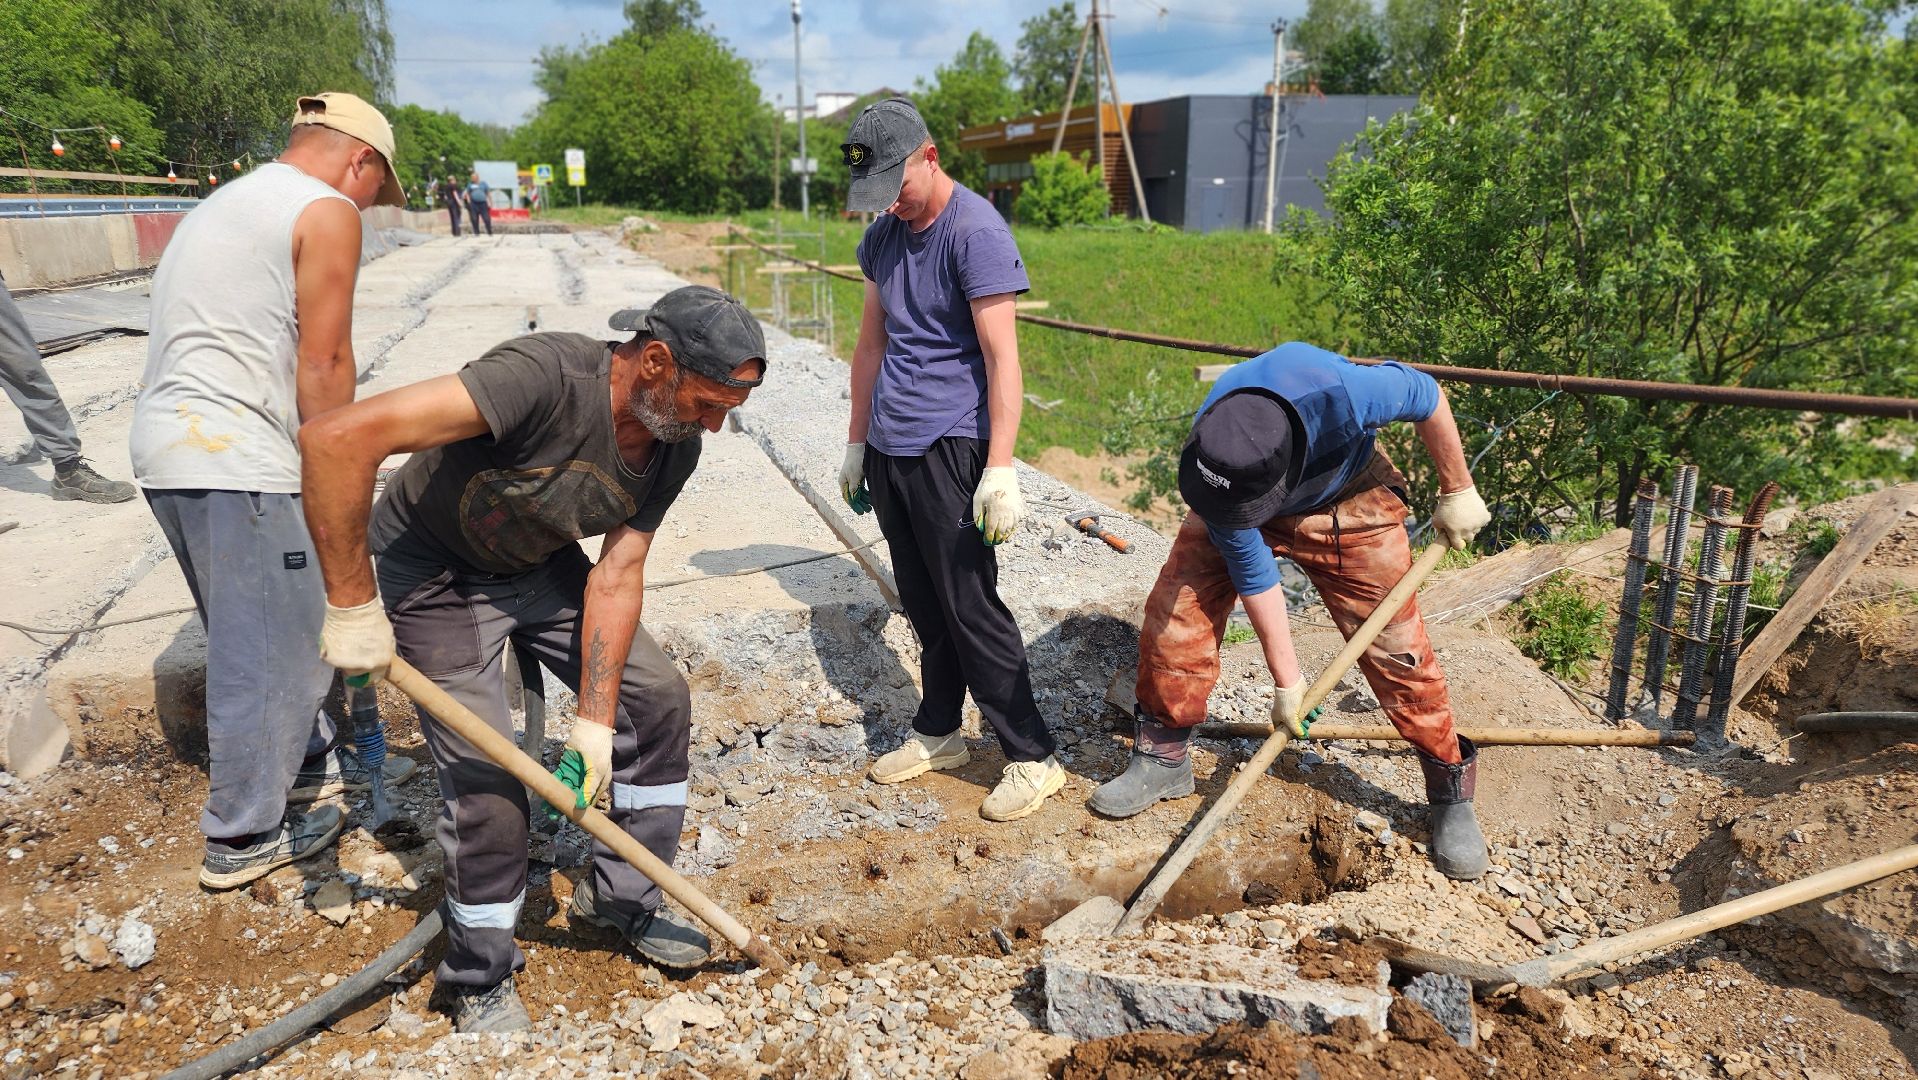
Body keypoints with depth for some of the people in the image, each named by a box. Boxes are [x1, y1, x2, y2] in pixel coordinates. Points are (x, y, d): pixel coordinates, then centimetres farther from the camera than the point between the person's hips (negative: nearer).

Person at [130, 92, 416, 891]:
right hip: (232, 460, -10)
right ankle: (243, 838, 14)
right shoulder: (328, 211, -5)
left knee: (262, 634, 21)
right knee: (270, 647, 2)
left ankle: (313, 760, 37)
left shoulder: (224, 204, 23)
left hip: (164, 443, 10)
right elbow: (323, 364, -10)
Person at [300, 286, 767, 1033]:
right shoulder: (545, 376, -39)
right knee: (485, 781, -11)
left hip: (543, 565, 7)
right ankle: (480, 982, 15)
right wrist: (351, 605, -36)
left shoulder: (675, 446, -15)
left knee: (658, 697, 2)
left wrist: (595, 723, -16)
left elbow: (615, 578, -11)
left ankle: (622, 900, 22)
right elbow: (337, 439, -43)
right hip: (438, 573, -6)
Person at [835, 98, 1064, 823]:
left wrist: (1000, 471, -22)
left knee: (969, 607, -5)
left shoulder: (976, 233, -13)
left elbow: (1002, 357, -17)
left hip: (947, 449, -7)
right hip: (888, 450, 7)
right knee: (922, 605, 14)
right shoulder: (883, 234, 12)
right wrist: (857, 442, 19)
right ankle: (938, 735, 28)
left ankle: (1032, 758, 6)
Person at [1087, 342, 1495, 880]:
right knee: (1175, 610, -13)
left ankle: (1452, 787, 14)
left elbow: (1429, 397, -19)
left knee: (1395, 643, -5)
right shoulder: (1213, 462, -34)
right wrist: (1287, 679, -17)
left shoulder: (1340, 392, -43)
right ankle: (1163, 755, 7)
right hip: (1240, 510, 1)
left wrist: (1457, 492, -8)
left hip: (1347, 503, -1)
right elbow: (1252, 572, -23)